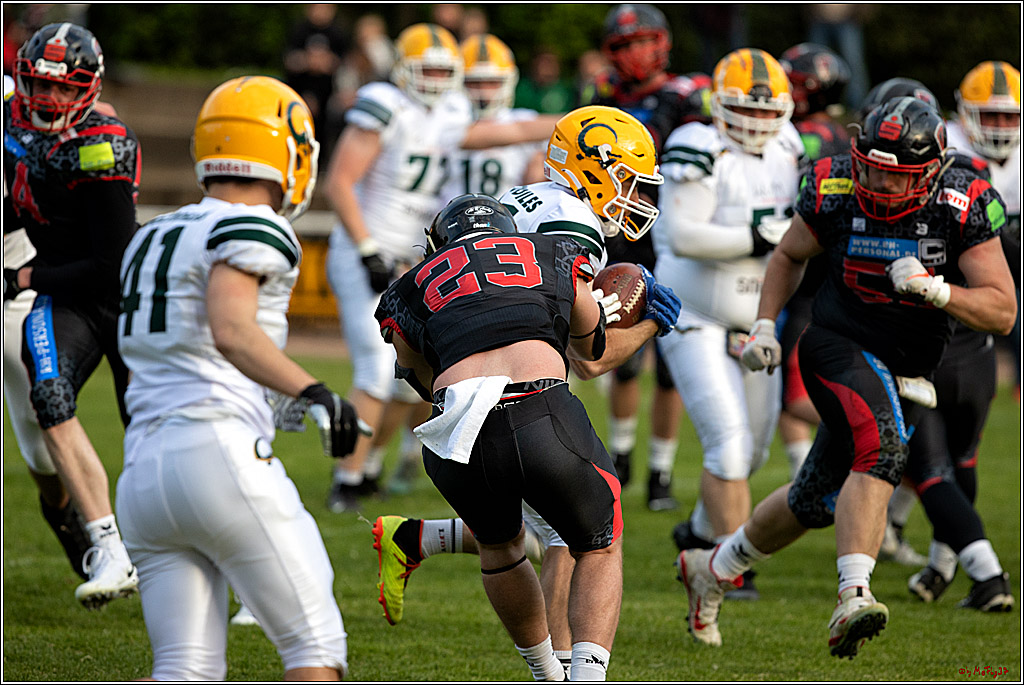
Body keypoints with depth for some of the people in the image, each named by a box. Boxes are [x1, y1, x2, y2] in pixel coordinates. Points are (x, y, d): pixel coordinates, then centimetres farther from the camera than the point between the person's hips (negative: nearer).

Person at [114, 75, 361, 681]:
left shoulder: (153, 239, 21)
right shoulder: (252, 230, -4)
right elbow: (229, 330, -22)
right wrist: (310, 391, -31)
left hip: (144, 471, 8)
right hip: (220, 455, -8)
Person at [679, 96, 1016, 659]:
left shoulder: (962, 209, -14)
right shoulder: (834, 193, -12)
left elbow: (1002, 312, -14)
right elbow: (789, 257, 10)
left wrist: (936, 290, -29)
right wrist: (765, 326, -2)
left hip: (905, 375, 3)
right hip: (840, 347, -3)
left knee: (817, 502, 13)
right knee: (881, 449, -33)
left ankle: (713, 569, 37)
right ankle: (853, 600, -42)